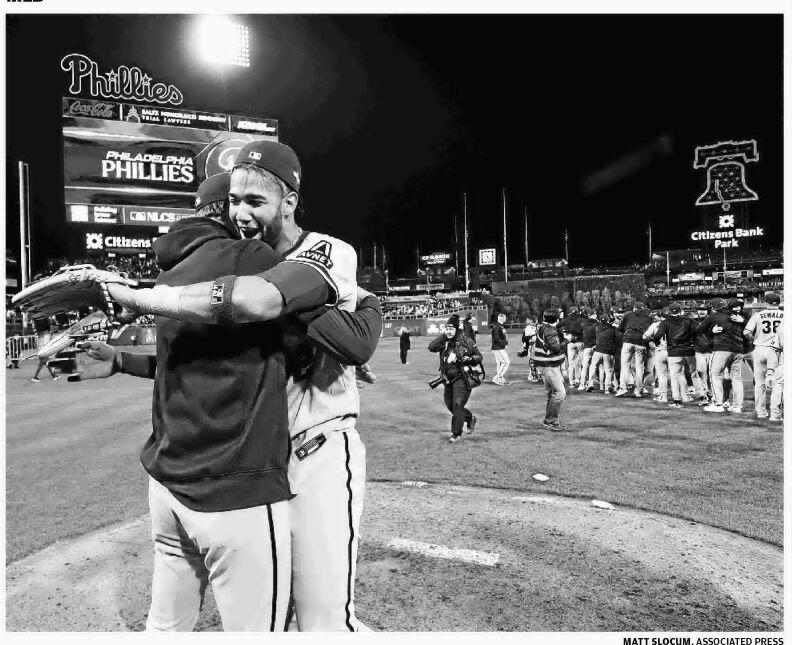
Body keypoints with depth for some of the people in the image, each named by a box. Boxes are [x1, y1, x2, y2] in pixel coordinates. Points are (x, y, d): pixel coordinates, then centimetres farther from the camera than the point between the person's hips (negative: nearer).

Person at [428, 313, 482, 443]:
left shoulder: (465, 341, -8)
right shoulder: (444, 341, 2)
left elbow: (479, 356, -3)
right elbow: (431, 347, -14)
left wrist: (464, 359, -19)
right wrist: (443, 335, -16)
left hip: (463, 378, -6)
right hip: (448, 379, 6)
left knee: (458, 405, -12)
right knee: (449, 404, 16)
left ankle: (456, 434, 3)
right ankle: (470, 418, 40)